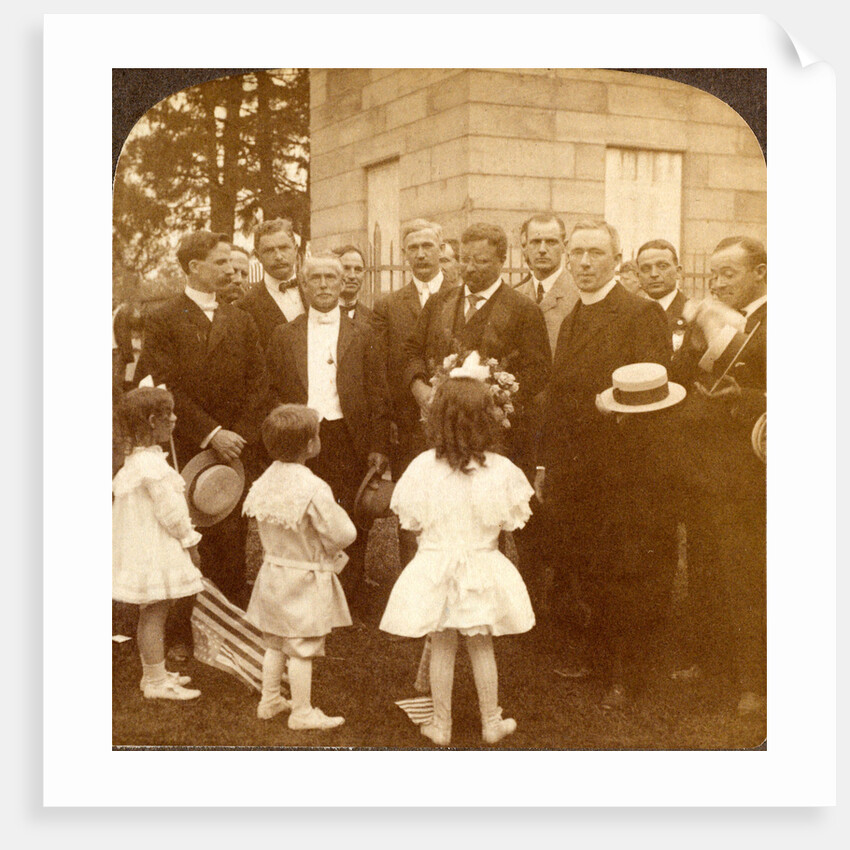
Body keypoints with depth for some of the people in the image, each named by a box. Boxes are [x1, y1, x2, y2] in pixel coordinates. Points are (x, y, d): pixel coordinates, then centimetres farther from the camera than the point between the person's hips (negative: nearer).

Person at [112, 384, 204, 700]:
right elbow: (170, 510, -21)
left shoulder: (134, 458, 11)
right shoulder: (152, 464, -22)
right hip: (155, 552, -10)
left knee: (150, 614, 18)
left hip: (142, 547, 10)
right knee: (155, 614, -3)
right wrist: (189, 541, -7)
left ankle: (153, 673, 30)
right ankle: (155, 682, 5)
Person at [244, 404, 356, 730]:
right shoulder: (313, 489, -25)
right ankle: (302, 711, 15)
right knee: (302, 647, 4)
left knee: (274, 642, 19)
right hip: (305, 579, -7)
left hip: (273, 571, 7)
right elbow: (343, 534, -22)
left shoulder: (266, 481, -4)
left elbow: (263, 525, 7)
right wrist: (328, 552, -2)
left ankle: (269, 701, 32)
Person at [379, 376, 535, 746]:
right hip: (482, 567, 1)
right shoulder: (500, 469, -14)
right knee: (482, 647, 16)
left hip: (435, 569, 0)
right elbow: (511, 521, -4)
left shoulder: (424, 467, -15)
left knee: (441, 648, 13)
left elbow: (412, 522, -6)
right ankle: (491, 722, 29)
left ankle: (441, 725, 25)